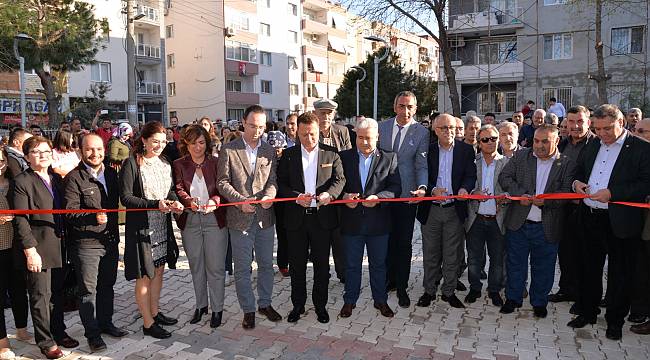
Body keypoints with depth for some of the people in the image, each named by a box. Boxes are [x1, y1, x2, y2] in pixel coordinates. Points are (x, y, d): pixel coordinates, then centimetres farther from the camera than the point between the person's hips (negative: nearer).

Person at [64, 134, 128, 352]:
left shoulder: (111, 173, 8)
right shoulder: (74, 178, -11)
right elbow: (70, 213, -17)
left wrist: (115, 233, 13)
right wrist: (94, 218, -32)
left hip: (110, 240, 6)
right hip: (86, 242, -6)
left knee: (107, 285, 17)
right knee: (88, 289, 4)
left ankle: (105, 323, 33)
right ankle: (92, 333, 16)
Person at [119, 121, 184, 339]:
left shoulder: (164, 163, 9)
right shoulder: (132, 164, -12)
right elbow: (125, 197, -15)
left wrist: (175, 201, -6)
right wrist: (155, 204, -25)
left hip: (162, 225, 7)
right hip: (141, 226, -7)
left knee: (158, 270, 16)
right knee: (144, 275, 2)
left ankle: (155, 312, 32)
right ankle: (148, 323, 13)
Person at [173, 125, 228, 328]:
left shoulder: (216, 163, 1)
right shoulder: (179, 165, 4)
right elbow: (178, 189, -9)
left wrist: (215, 200, -26)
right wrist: (189, 200, -30)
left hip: (214, 219, -2)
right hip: (190, 220, 2)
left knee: (215, 266, 1)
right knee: (196, 266, 15)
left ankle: (217, 309, 16)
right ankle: (200, 305, 32)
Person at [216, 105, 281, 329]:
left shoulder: (269, 151, 6)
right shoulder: (228, 150, -3)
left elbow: (273, 180, 3)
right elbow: (222, 182, -5)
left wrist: (269, 195, -19)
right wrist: (241, 200, -18)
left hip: (265, 216, 3)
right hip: (240, 218, -3)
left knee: (266, 264, 14)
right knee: (242, 268, 7)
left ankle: (265, 304, 32)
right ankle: (248, 310, 21)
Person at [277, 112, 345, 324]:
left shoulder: (331, 154, 4)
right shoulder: (288, 155, 4)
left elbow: (340, 179, -2)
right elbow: (280, 183, 0)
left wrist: (329, 194, -22)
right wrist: (296, 197, -18)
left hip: (323, 217, 0)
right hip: (296, 218, 1)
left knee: (322, 264, 10)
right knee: (297, 264, 10)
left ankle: (320, 304, 27)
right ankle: (298, 305, 27)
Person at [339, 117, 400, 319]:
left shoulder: (389, 158, 1)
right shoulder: (344, 157, 3)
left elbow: (395, 188, -5)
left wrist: (378, 197, -21)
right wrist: (344, 196, -18)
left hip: (378, 221, 0)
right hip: (351, 221, 0)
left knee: (379, 264, 13)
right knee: (352, 264, 13)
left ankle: (380, 300, 30)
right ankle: (350, 300, 28)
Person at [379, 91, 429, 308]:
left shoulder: (422, 132, -4)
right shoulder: (381, 127, 3)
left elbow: (422, 165, -7)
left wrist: (422, 187, -25)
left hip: (406, 194, -2)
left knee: (404, 242, 5)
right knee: (387, 239, 13)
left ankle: (401, 288, 19)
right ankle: (390, 279, 32)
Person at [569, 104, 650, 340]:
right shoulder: (592, 146, 11)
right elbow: (579, 171, 22)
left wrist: (612, 193, -22)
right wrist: (577, 182, 0)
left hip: (620, 222, -5)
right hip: (590, 218, 5)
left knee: (620, 274, 8)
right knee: (589, 268, 16)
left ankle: (615, 321, 24)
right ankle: (587, 312, 31)